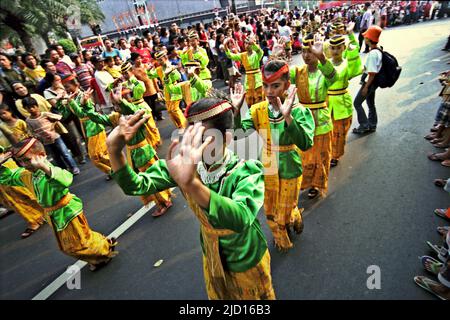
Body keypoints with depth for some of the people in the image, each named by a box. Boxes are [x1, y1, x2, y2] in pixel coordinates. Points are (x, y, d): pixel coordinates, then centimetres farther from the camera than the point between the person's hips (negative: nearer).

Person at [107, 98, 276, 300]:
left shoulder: (246, 171, -32)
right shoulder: (186, 163, -18)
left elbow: (241, 219, -50)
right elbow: (136, 186, -18)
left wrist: (191, 183, -65)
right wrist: (114, 149, -35)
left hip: (247, 261, -3)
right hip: (212, 257, 4)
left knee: (255, 296, 26)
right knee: (217, 296, 31)